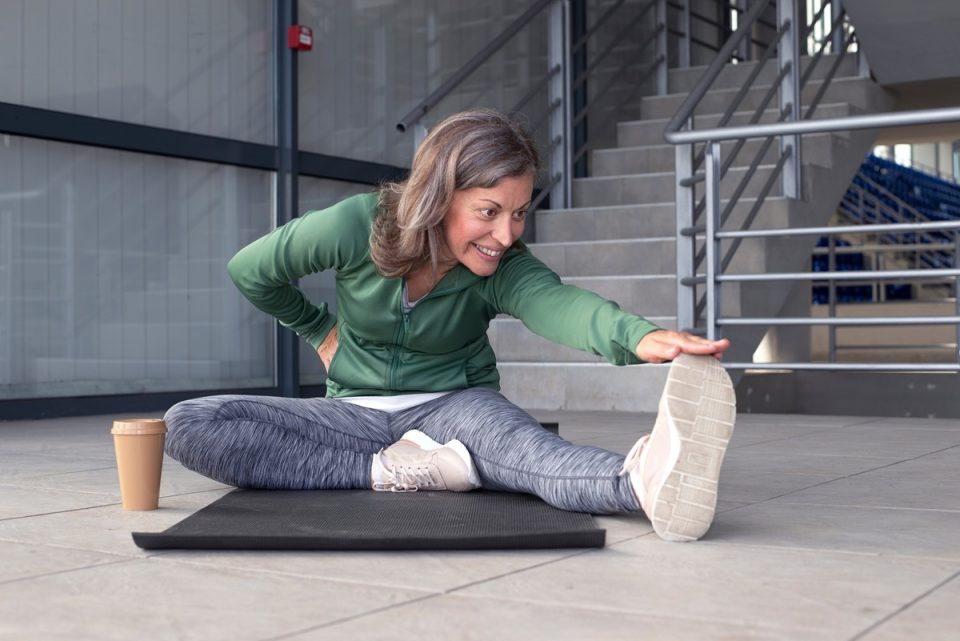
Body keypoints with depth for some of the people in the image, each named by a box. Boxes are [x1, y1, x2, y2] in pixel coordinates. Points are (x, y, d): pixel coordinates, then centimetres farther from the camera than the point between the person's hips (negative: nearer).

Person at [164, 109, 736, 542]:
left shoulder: (504, 270, -15)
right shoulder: (360, 226, -15)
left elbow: (560, 304, -40)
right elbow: (250, 271, 3)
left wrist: (640, 336, -61)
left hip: (454, 406, -2)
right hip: (357, 412, 2)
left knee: (527, 447, -41)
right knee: (189, 425, -24)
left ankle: (649, 478, -73)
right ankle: (391, 470, -35)